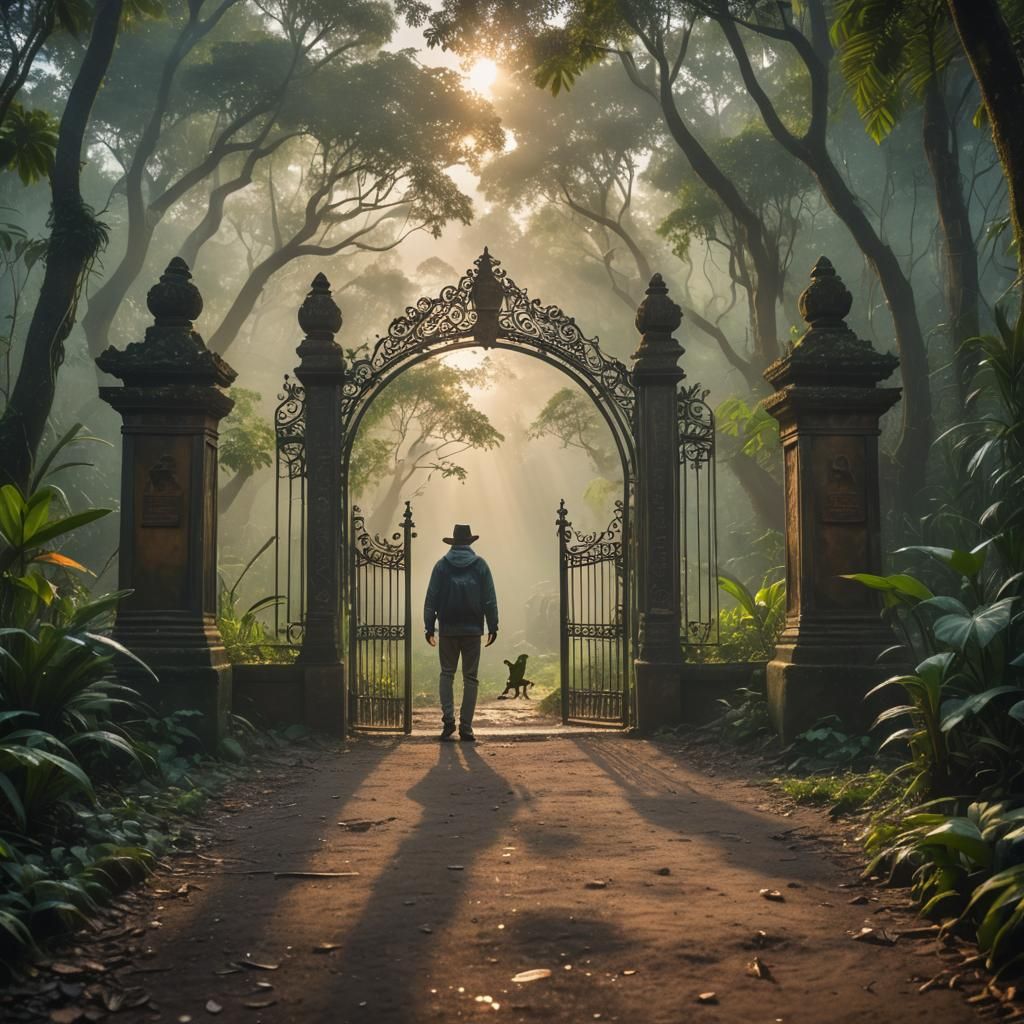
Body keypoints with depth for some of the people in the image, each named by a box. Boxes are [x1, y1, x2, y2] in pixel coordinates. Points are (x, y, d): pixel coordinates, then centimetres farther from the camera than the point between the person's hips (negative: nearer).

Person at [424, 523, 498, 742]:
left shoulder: (442, 565, 2)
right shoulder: (480, 565, 2)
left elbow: (431, 598, 0)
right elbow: (489, 599, 0)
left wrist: (429, 626, 3)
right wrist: (493, 626, 4)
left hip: (447, 628, 0)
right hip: (473, 629, 0)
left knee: (447, 673, 12)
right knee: (470, 677, 4)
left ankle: (448, 719, -4)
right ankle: (466, 727, 2)